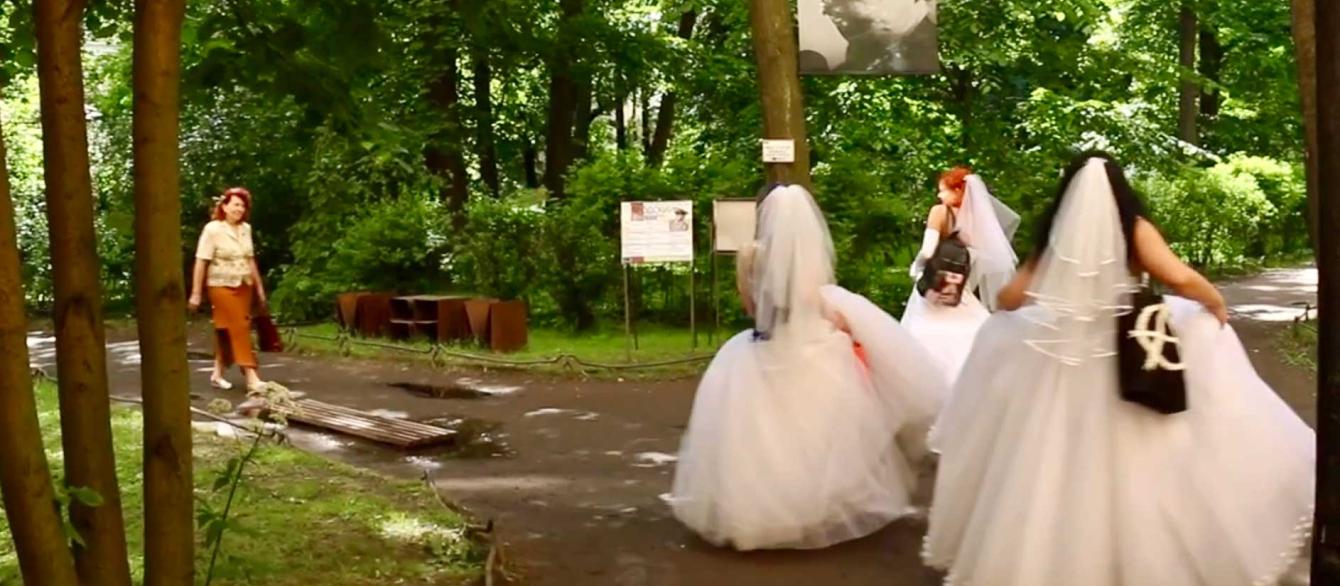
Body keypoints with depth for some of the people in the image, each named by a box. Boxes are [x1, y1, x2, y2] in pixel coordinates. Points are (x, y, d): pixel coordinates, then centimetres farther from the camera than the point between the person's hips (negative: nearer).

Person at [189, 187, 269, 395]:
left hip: (244, 286, 6)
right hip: (222, 286, -6)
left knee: (228, 331, 10)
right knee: (239, 329, -11)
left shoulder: (245, 229, 7)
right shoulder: (213, 229, -9)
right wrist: (196, 293, -13)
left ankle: (218, 374, 22)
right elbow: (201, 262, -10)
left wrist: (259, 286, 15)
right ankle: (252, 378, -14)